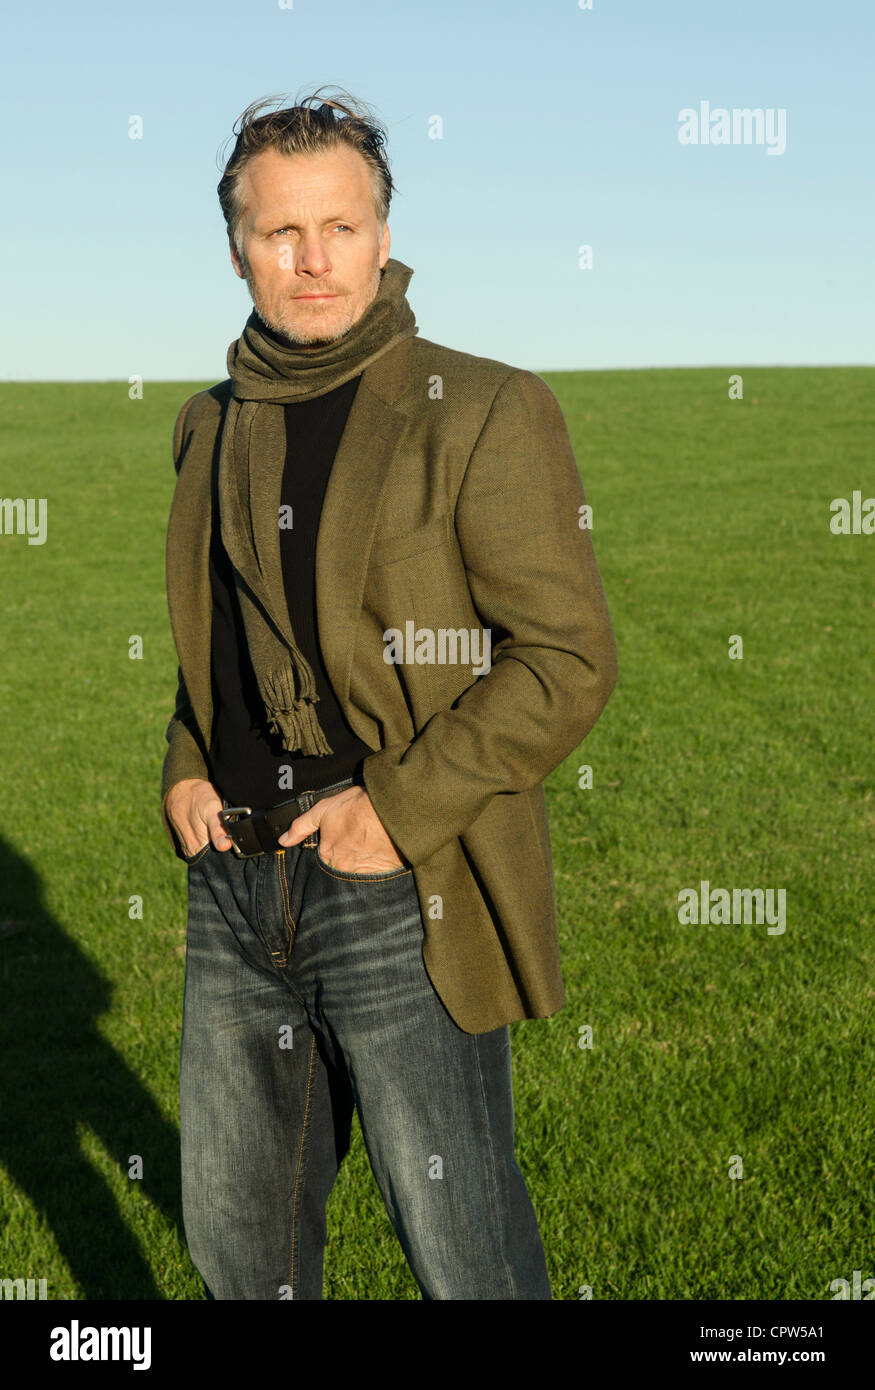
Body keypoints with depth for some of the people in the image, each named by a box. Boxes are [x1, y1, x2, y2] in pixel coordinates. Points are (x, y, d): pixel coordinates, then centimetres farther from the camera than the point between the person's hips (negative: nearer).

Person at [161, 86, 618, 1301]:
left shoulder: (486, 413, -9)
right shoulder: (211, 425, 11)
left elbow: (571, 660, -12)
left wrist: (401, 807, -18)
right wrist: (185, 770, 5)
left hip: (403, 899, -5)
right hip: (235, 883, 6)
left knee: (463, 1251, 8)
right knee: (234, 1230, 20)